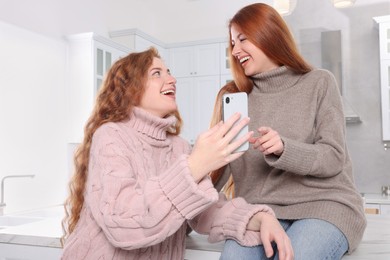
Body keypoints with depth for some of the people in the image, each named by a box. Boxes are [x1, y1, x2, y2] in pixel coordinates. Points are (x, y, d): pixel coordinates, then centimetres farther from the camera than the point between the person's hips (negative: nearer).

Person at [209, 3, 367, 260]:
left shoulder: (319, 82, 3)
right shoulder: (232, 95, 8)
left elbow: (334, 158, -5)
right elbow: (216, 177, 6)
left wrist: (284, 148, -23)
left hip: (324, 204, -1)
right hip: (258, 209, 1)